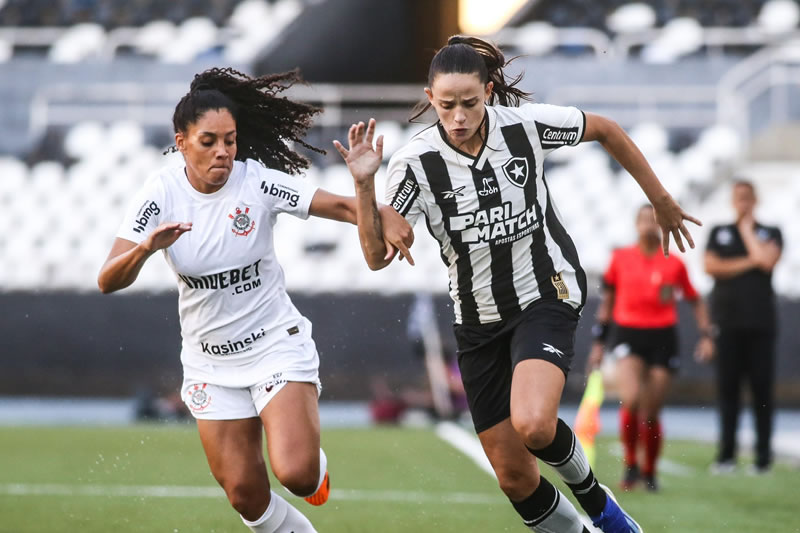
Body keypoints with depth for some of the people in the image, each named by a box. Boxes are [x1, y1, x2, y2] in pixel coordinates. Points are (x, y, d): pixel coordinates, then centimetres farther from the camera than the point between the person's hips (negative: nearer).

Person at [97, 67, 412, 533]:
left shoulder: (257, 182, -15)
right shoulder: (162, 193, -11)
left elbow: (341, 206, -22)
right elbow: (109, 281, -18)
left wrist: (383, 218, -44)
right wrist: (145, 248, -39)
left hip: (278, 345, -2)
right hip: (209, 363, 2)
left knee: (296, 473, -20)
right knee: (245, 494, 2)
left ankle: (317, 465, 17)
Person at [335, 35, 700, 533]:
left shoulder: (525, 124, -14)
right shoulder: (416, 163, -12)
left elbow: (605, 130, 4)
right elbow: (377, 256, -13)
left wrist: (662, 201, 11)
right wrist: (365, 184, -27)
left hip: (547, 293, -3)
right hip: (479, 318, 3)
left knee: (533, 425, -29)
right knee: (514, 476, 3)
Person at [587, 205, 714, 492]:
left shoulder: (674, 264, 2)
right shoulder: (620, 258, 4)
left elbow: (696, 301, 13)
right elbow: (607, 300, 14)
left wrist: (706, 336, 3)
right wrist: (599, 343, 13)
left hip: (663, 338, 0)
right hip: (628, 334, 0)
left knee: (650, 413, 1)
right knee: (631, 399, -23)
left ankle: (649, 471, 23)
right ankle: (630, 465, -5)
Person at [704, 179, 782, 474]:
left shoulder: (770, 234, 11)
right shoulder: (719, 233, 15)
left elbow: (767, 261, -9)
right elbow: (711, 266, -1)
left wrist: (747, 228, 1)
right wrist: (748, 262, -6)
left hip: (760, 322, -1)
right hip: (727, 321, 1)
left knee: (762, 388, -3)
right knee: (727, 388, -1)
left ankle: (763, 455, 0)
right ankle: (726, 455, 1)